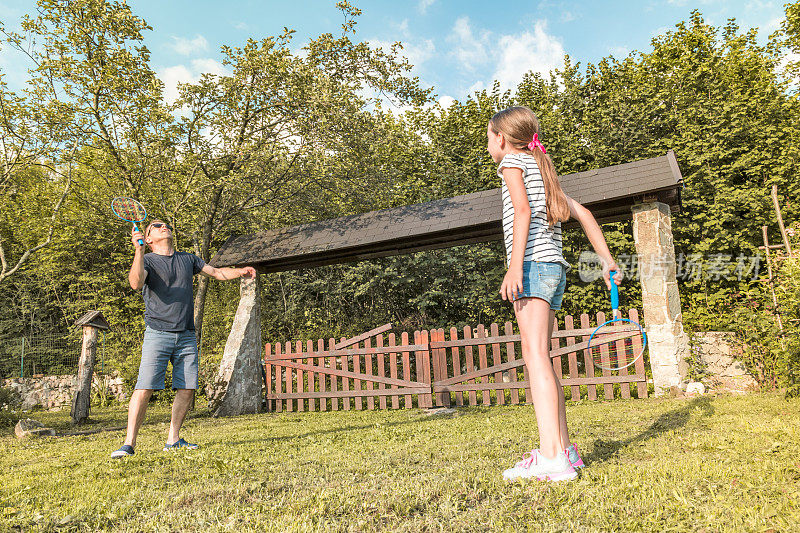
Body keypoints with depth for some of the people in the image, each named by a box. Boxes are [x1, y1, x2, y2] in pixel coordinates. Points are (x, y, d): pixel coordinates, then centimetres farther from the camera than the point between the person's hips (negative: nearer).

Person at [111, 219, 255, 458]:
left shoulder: (188, 259, 17)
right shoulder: (147, 260, 2)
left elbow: (217, 272, 22)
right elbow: (136, 283, -18)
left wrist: (240, 271, 5)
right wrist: (139, 250, -30)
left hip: (186, 336, 5)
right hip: (158, 333, -4)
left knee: (186, 389, 3)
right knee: (144, 389, -10)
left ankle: (173, 439, 15)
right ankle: (129, 443, -1)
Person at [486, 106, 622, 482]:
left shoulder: (512, 161, 6)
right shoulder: (542, 169, 29)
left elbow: (523, 211, -12)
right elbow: (583, 214, 24)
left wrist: (515, 266, -21)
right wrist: (608, 261, 21)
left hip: (533, 263, -9)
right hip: (555, 267, 9)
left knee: (536, 356, -16)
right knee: (538, 359, 9)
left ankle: (551, 457, -21)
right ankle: (563, 448, 12)